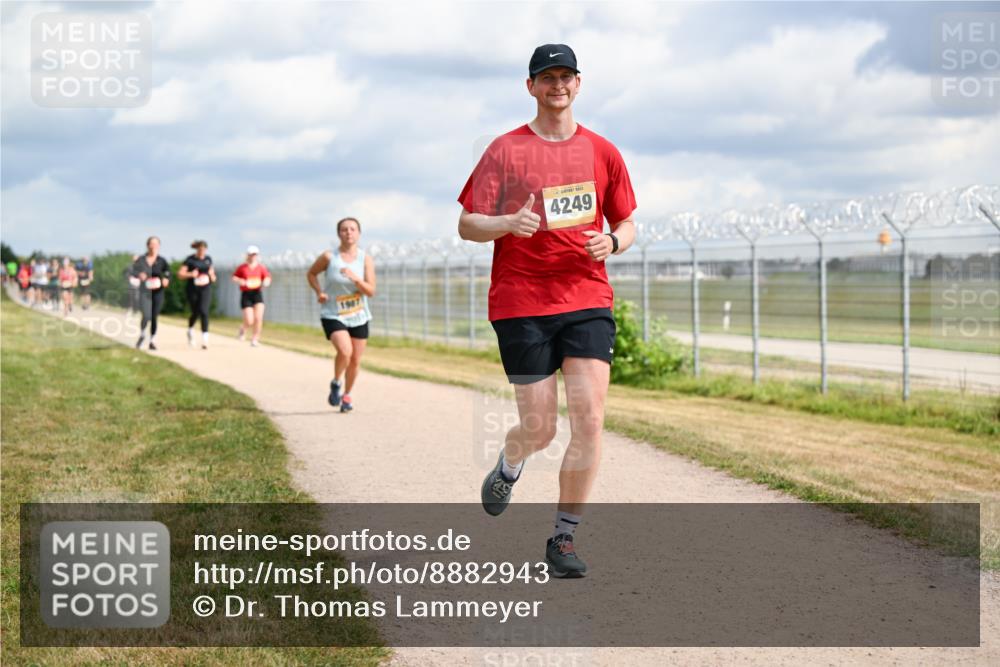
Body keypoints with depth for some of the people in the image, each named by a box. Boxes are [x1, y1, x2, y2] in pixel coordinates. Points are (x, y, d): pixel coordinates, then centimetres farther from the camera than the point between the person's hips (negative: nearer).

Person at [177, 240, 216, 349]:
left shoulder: (208, 259, 7)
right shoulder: (190, 260, -5)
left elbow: (211, 270, 24)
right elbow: (180, 274, -6)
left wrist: (212, 276, 2)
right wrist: (191, 274, -21)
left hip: (205, 289, 2)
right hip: (193, 290, -2)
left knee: (203, 311, -14)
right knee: (195, 313, 5)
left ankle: (205, 338, -16)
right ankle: (190, 330, 38)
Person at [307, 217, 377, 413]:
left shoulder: (366, 259, -6)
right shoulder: (329, 257, -9)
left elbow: (371, 291, -9)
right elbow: (311, 273, 9)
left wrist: (355, 278, -26)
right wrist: (319, 291, -8)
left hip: (358, 317, 3)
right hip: (333, 315, -3)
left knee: (355, 360, 8)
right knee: (345, 351, -25)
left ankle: (347, 395, 32)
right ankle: (336, 383, 4)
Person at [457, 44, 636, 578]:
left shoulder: (602, 152, 10)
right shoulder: (505, 150, 2)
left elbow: (626, 224, 18)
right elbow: (467, 226, 0)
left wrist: (612, 242, -6)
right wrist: (509, 223, -20)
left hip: (588, 299, 2)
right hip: (520, 303, -2)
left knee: (589, 418, -11)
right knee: (539, 428, 0)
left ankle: (564, 538, 1)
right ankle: (508, 468, 37)